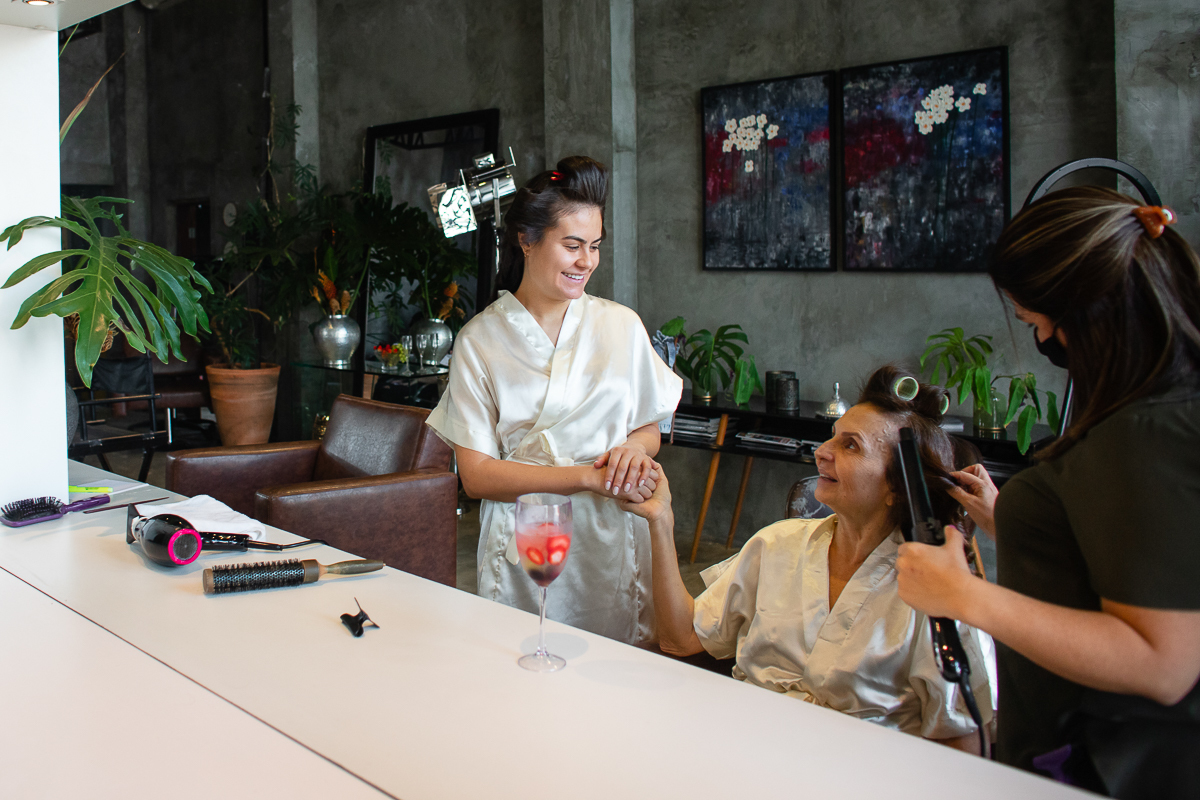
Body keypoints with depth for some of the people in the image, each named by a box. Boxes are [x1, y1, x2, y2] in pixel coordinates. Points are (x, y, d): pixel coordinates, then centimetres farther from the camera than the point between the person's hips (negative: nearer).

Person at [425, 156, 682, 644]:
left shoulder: (621, 325, 5)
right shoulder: (479, 340, -1)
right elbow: (475, 474, -7)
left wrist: (634, 448, -11)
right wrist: (590, 477, -17)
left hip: (612, 544, 2)